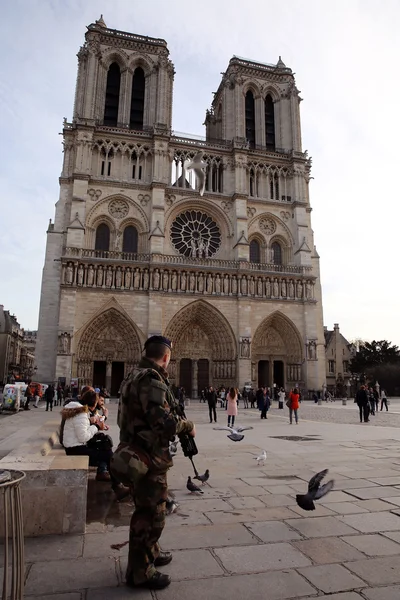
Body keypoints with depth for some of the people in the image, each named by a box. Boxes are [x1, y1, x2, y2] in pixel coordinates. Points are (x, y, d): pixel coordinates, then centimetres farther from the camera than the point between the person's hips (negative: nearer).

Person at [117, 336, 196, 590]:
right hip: (149, 457, -11)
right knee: (151, 513, 4)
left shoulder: (137, 375, 10)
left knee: (150, 509, 25)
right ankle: (140, 572, 19)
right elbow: (163, 421, -30)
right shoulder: (151, 380, -23)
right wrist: (188, 426, -13)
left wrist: (178, 421, 11)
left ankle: (151, 552, 42)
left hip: (143, 454, 11)